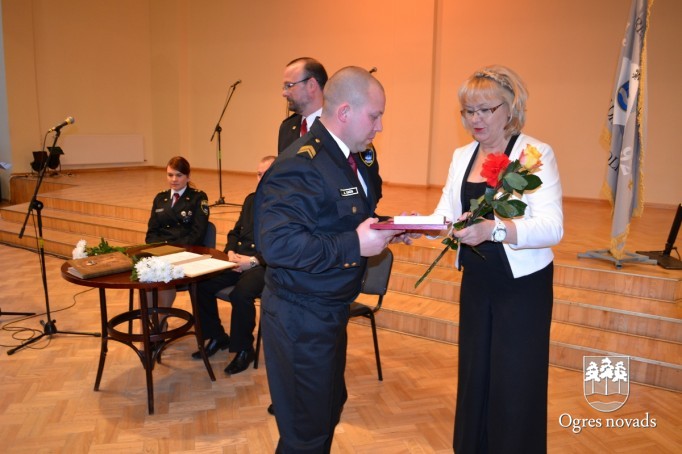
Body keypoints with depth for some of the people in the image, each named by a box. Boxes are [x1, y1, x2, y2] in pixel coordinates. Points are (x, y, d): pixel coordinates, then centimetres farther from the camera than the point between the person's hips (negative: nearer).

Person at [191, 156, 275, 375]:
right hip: (239, 260, 7)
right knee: (201, 284, -12)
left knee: (241, 293, -33)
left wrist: (254, 260, -20)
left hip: (265, 264, -7)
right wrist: (231, 252, 2)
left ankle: (244, 349, -9)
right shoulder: (251, 199, 19)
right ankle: (216, 337, 10)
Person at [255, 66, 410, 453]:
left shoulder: (348, 159, 8)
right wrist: (355, 245, -30)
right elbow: (277, 243, -31)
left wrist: (385, 229, 0)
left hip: (329, 312, 10)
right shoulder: (301, 165, -23)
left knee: (330, 408, 27)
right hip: (301, 319, -10)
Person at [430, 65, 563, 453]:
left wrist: (492, 229, -39)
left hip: (523, 286, -5)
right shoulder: (462, 156, 6)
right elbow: (447, 215, 2)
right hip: (476, 284, 6)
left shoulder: (537, 154, -12)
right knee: (474, 376, 19)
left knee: (515, 385, 6)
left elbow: (552, 227, -23)